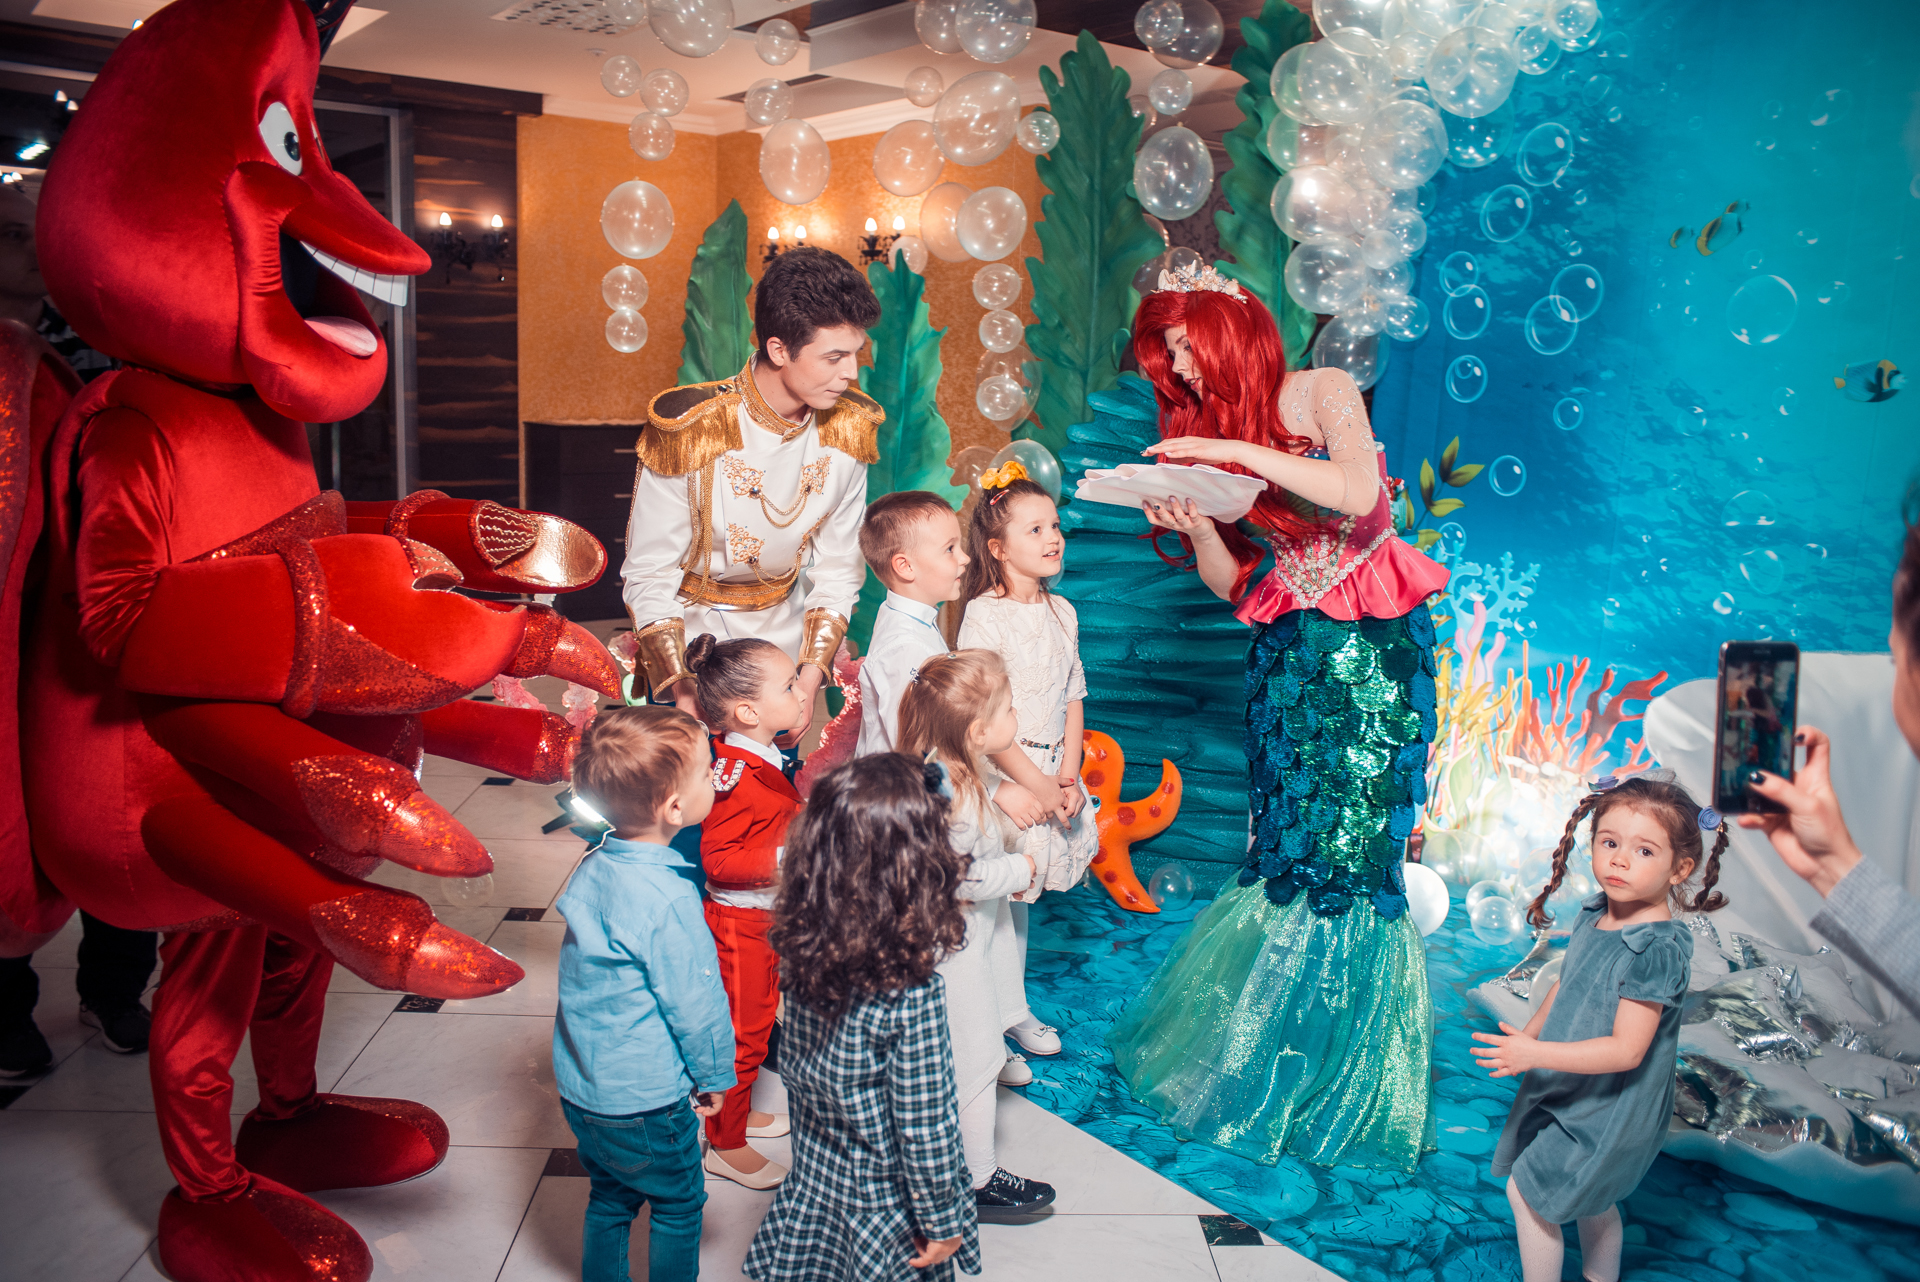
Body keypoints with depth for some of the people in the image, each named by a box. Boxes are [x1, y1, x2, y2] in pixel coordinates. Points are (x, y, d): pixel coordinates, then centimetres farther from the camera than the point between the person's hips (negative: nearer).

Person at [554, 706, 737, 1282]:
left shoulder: (594, 866, -4)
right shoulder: (669, 900, -28)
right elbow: (694, 1003, -18)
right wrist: (715, 1075, -3)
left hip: (579, 1085, 7)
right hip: (645, 1101, -7)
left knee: (609, 1198, 24)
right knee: (678, 1203, 15)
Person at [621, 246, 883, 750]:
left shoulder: (845, 432, -10)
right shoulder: (689, 432, -22)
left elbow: (837, 571, -2)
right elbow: (649, 578, -15)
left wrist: (810, 680, -12)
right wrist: (685, 700, -21)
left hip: (783, 634, 3)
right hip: (690, 636, -3)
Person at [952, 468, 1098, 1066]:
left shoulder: (1062, 612, 7)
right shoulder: (983, 617, -14)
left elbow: (1073, 698, 11)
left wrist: (1068, 773, 0)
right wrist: (1037, 785, -16)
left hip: (1051, 768, 6)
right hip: (997, 772, -6)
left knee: (1018, 889, 16)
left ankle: (1013, 1007, 28)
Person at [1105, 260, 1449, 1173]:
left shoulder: (1323, 393, -3)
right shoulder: (1210, 434, 11)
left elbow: (1357, 495, -22)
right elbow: (1232, 584, 6)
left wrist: (1240, 451, -23)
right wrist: (1195, 529, -15)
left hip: (1371, 643, -4)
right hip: (1286, 650, 5)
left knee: (1350, 845, -7)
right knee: (1288, 849, 1)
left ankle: (1342, 1081, 5)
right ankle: (1261, 1044, 11)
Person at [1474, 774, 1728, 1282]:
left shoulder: (1658, 948, -29)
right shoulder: (1595, 915, -4)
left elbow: (1626, 1050, -30)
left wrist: (1534, 1053, -31)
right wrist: (1530, 1033, 15)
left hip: (1609, 1105, -8)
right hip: (1571, 1089, 8)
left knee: (1525, 1189, -2)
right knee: (1592, 1200, 24)